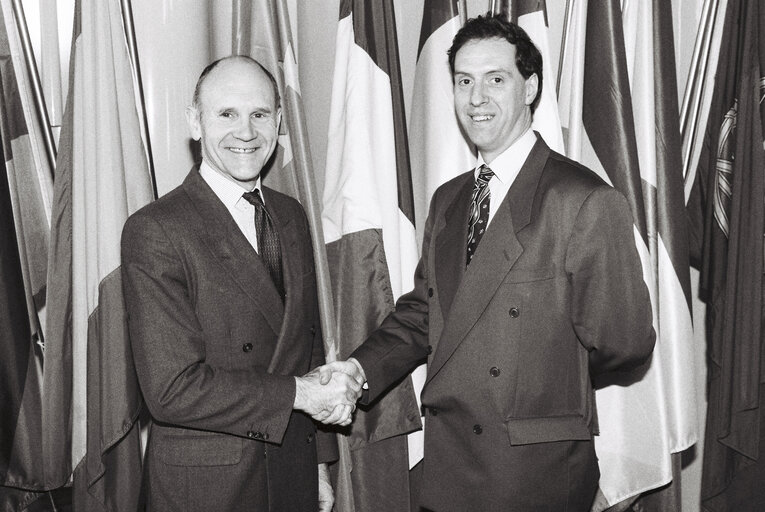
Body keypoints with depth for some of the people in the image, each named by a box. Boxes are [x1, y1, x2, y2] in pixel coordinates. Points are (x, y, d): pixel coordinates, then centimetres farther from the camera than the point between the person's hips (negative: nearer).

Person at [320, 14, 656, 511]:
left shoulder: (588, 202, -16)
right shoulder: (446, 200, 8)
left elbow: (625, 341, -16)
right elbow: (422, 310, 9)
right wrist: (360, 367, -6)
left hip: (537, 472, -6)